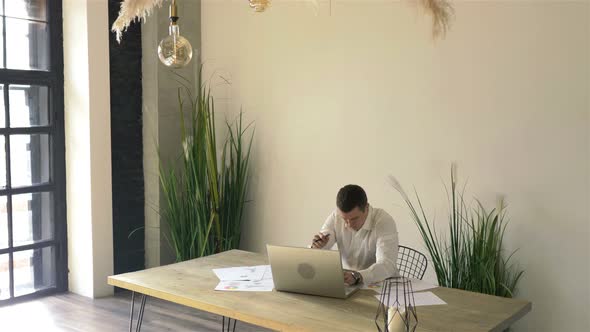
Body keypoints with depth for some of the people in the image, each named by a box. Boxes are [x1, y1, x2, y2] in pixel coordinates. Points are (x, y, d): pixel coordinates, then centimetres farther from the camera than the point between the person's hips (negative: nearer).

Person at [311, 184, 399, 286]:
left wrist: (357, 276, -45)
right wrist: (316, 247, -25)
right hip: (346, 284, 2)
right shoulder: (335, 217, -6)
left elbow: (387, 265, -29)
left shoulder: (385, 221, -17)